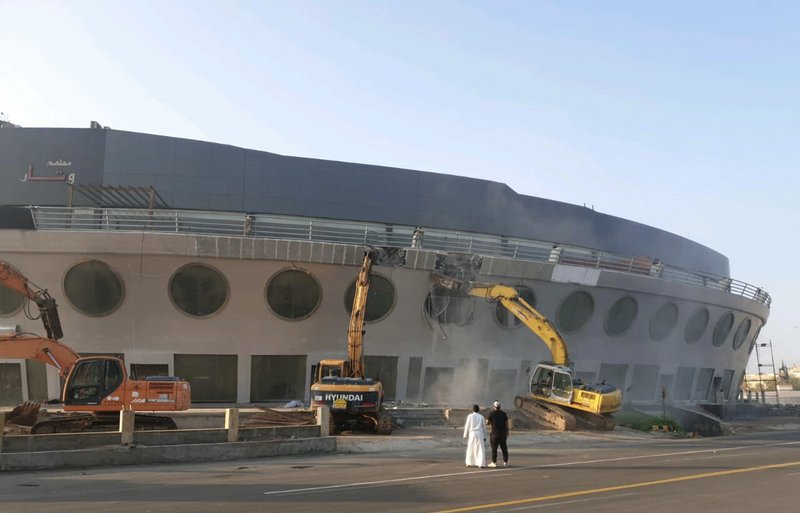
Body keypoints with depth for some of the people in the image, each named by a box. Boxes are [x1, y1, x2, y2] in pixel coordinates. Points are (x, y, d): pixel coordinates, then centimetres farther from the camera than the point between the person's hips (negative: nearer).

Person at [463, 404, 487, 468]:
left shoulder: (470, 416, 0)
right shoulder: (481, 417, 6)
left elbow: (467, 426, -2)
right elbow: (484, 427, 8)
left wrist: (465, 435, 4)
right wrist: (485, 437, 14)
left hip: (472, 433, -1)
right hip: (480, 434, 1)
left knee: (470, 448, 13)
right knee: (480, 449, 0)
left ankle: (469, 463, 20)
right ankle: (481, 464, -9)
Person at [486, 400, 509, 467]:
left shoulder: (491, 413, -7)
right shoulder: (503, 413, 4)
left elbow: (487, 422, -7)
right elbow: (506, 423, 5)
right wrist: (507, 432, 14)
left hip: (495, 433, -4)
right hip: (503, 433, 4)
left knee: (494, 448, 1)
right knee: (504, 448, 10)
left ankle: (494, 462, 1)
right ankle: (505, 462, 12)